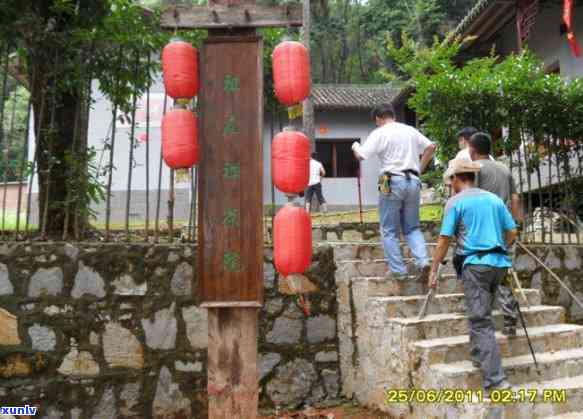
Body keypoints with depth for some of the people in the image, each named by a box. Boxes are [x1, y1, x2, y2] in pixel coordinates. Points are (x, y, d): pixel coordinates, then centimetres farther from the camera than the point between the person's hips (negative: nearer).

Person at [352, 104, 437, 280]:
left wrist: (355, 146, 15)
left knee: (389, 231, 6)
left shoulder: (379, 133, -2)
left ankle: (398, 270, 5)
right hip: (413, 181, 5)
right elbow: (431, 146, 13)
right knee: (412, 227, 14)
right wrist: (420, 168, 18)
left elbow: (360, 155, -6)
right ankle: (422, 261, -3)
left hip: (392, 182, -5)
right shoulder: (410, 130, 14)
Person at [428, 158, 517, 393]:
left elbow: (444, 239, -6)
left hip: (475, 264, -6)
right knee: (482, 314, 23)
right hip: (499, 263, 6)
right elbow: (512, 233, 14)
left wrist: (434, 270, 1)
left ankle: (495, 380, -10)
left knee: (481, 321, -6)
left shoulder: (456, 202, -2)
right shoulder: (494, 199, 14)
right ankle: (478, 353, 32)